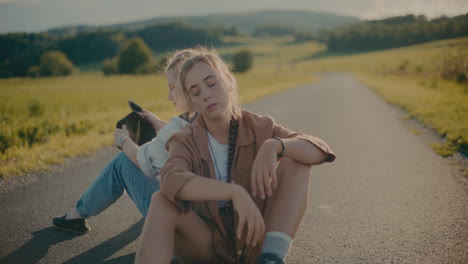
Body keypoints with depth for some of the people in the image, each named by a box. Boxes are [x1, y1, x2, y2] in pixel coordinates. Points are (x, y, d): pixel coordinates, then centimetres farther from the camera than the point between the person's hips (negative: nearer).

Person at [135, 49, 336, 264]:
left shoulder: (259, 128, -3)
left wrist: (274, 145, -34)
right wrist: (235, 193, -43)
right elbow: (171, 182, -30)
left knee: (295, 159, -17)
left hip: (256, 244, 1)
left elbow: (320, 150, -15)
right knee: (162, 201, -30)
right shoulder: (185, 142, -7)